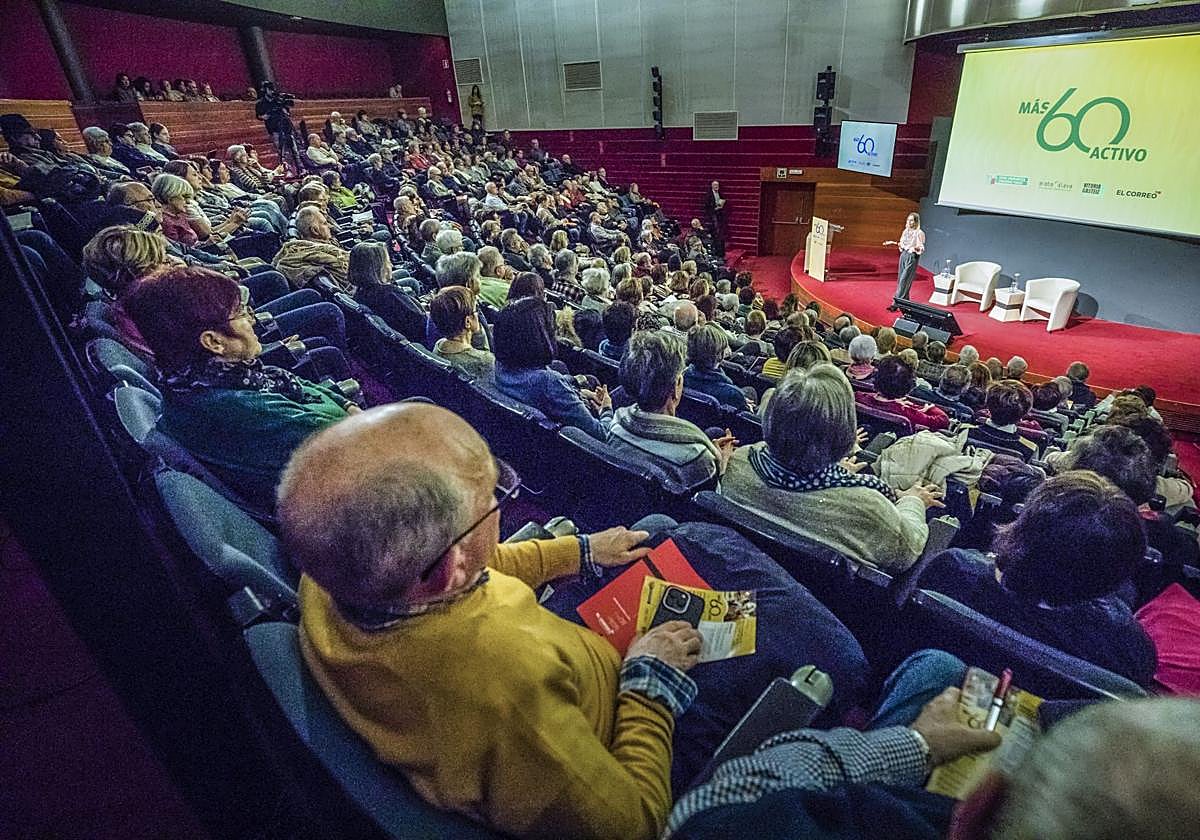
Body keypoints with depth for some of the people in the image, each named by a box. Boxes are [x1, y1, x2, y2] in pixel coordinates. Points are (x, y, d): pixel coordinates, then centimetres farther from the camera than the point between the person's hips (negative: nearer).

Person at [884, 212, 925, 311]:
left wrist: (916, 248, -32)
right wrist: (893, 243, 7)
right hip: (903, 255, 8)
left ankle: (895, 304, -13)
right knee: (901, 280, 8)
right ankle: (905, 302, 18)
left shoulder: (919, 233, -10)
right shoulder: (906, 231, 11)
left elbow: (922, 249, -12)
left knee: (904, 281, -10)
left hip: (912, 257, -8)